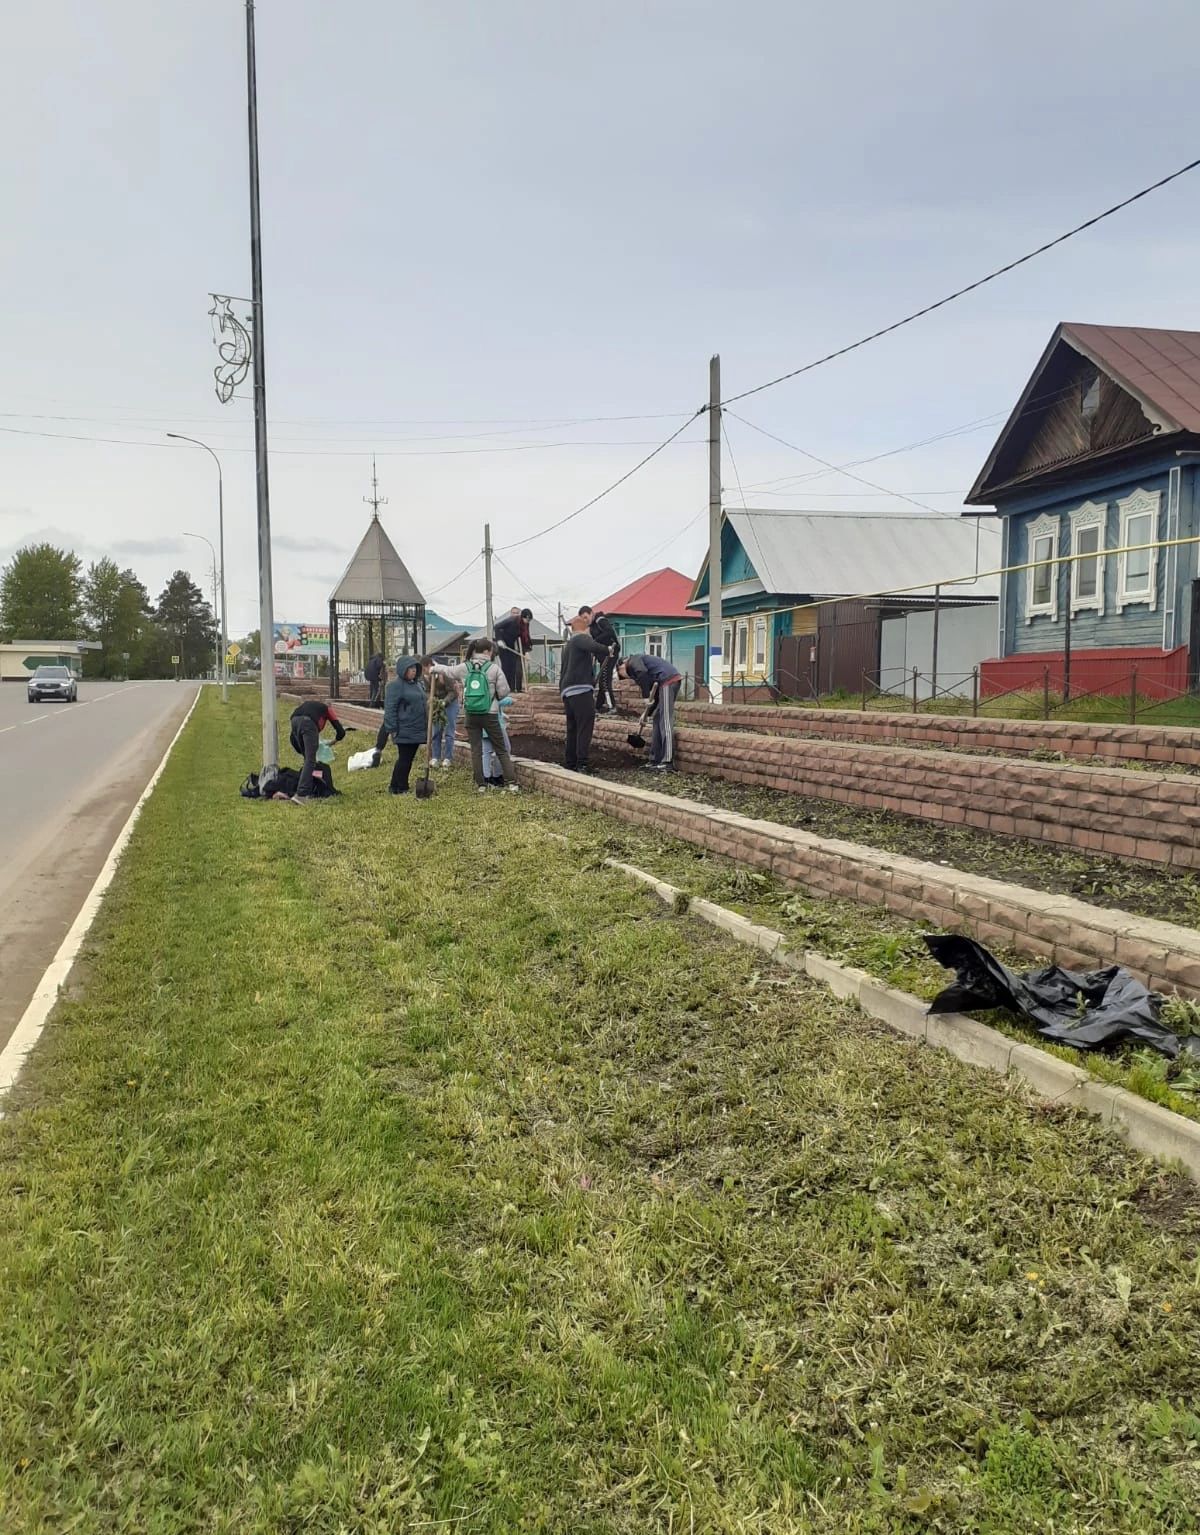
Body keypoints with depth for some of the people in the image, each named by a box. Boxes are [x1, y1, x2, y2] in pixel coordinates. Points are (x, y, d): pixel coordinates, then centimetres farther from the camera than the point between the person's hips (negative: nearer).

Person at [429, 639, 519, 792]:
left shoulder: (464, 667, 2)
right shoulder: (494, 668, -8)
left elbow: (447, 670, 21)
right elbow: (504, 692, -7)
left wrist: (435, 668, 43)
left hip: (471, 715, 3)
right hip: (490, 715, -3)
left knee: (476, 750, 10)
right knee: (501, 750, 4)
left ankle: (481, 785, 10)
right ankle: (512, 783, -1)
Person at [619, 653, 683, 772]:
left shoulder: (633, 662, 6)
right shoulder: (640, 661, 32)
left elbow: (643, 673, -18)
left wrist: (646, 697, -10)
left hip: (668, 680, -9)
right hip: (673, 680, 9)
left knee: (665, 722, -11)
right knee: (658, 718, 14)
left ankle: (668, 763, -14)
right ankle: (655, 759, 16)